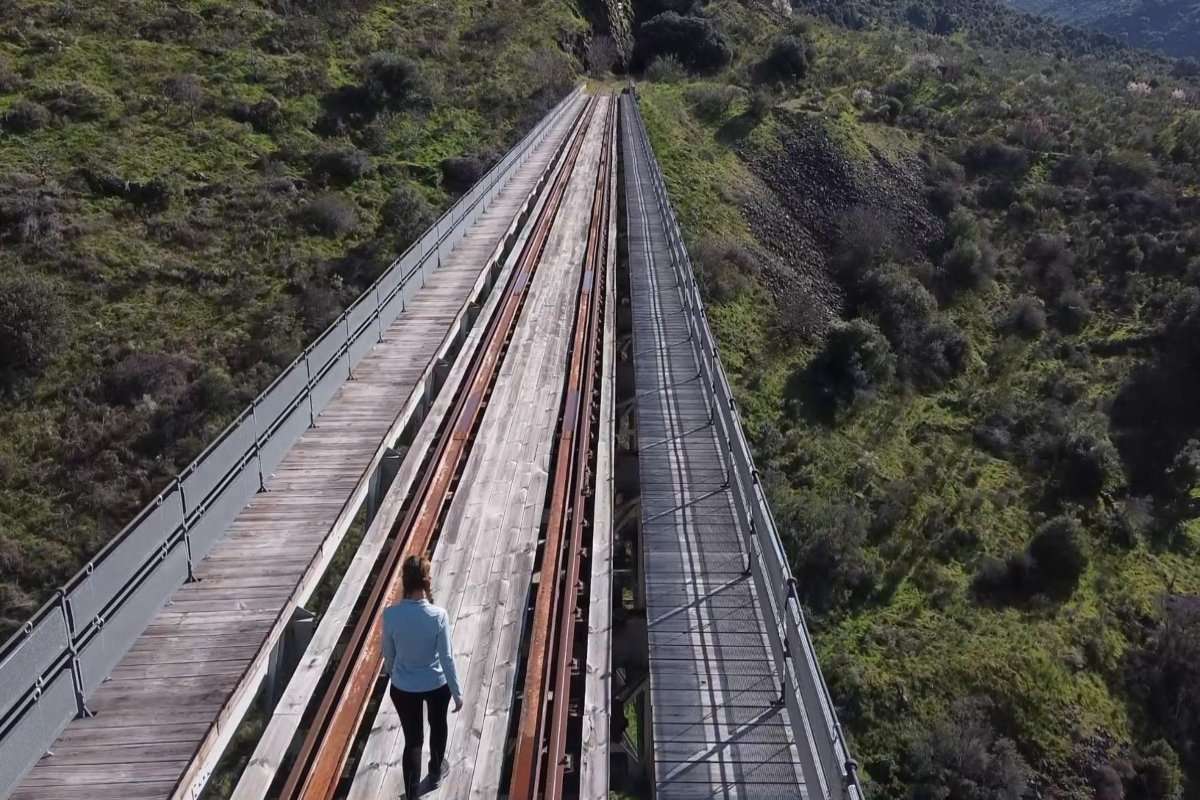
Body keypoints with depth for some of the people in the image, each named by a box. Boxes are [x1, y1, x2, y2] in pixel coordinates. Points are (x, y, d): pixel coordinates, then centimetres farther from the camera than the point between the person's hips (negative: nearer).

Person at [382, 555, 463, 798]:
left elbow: (388, 652, -3)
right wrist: (457, 691, -4)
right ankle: (435, 773, 51)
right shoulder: (438, 616, -25)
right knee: (437, 727, 28)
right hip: (437, 684, 0)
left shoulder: (390, 614, -19)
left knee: (412, 739, 16)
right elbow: (447, 658, -17)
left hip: (403, 687, 1)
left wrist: (391, 672, 19)